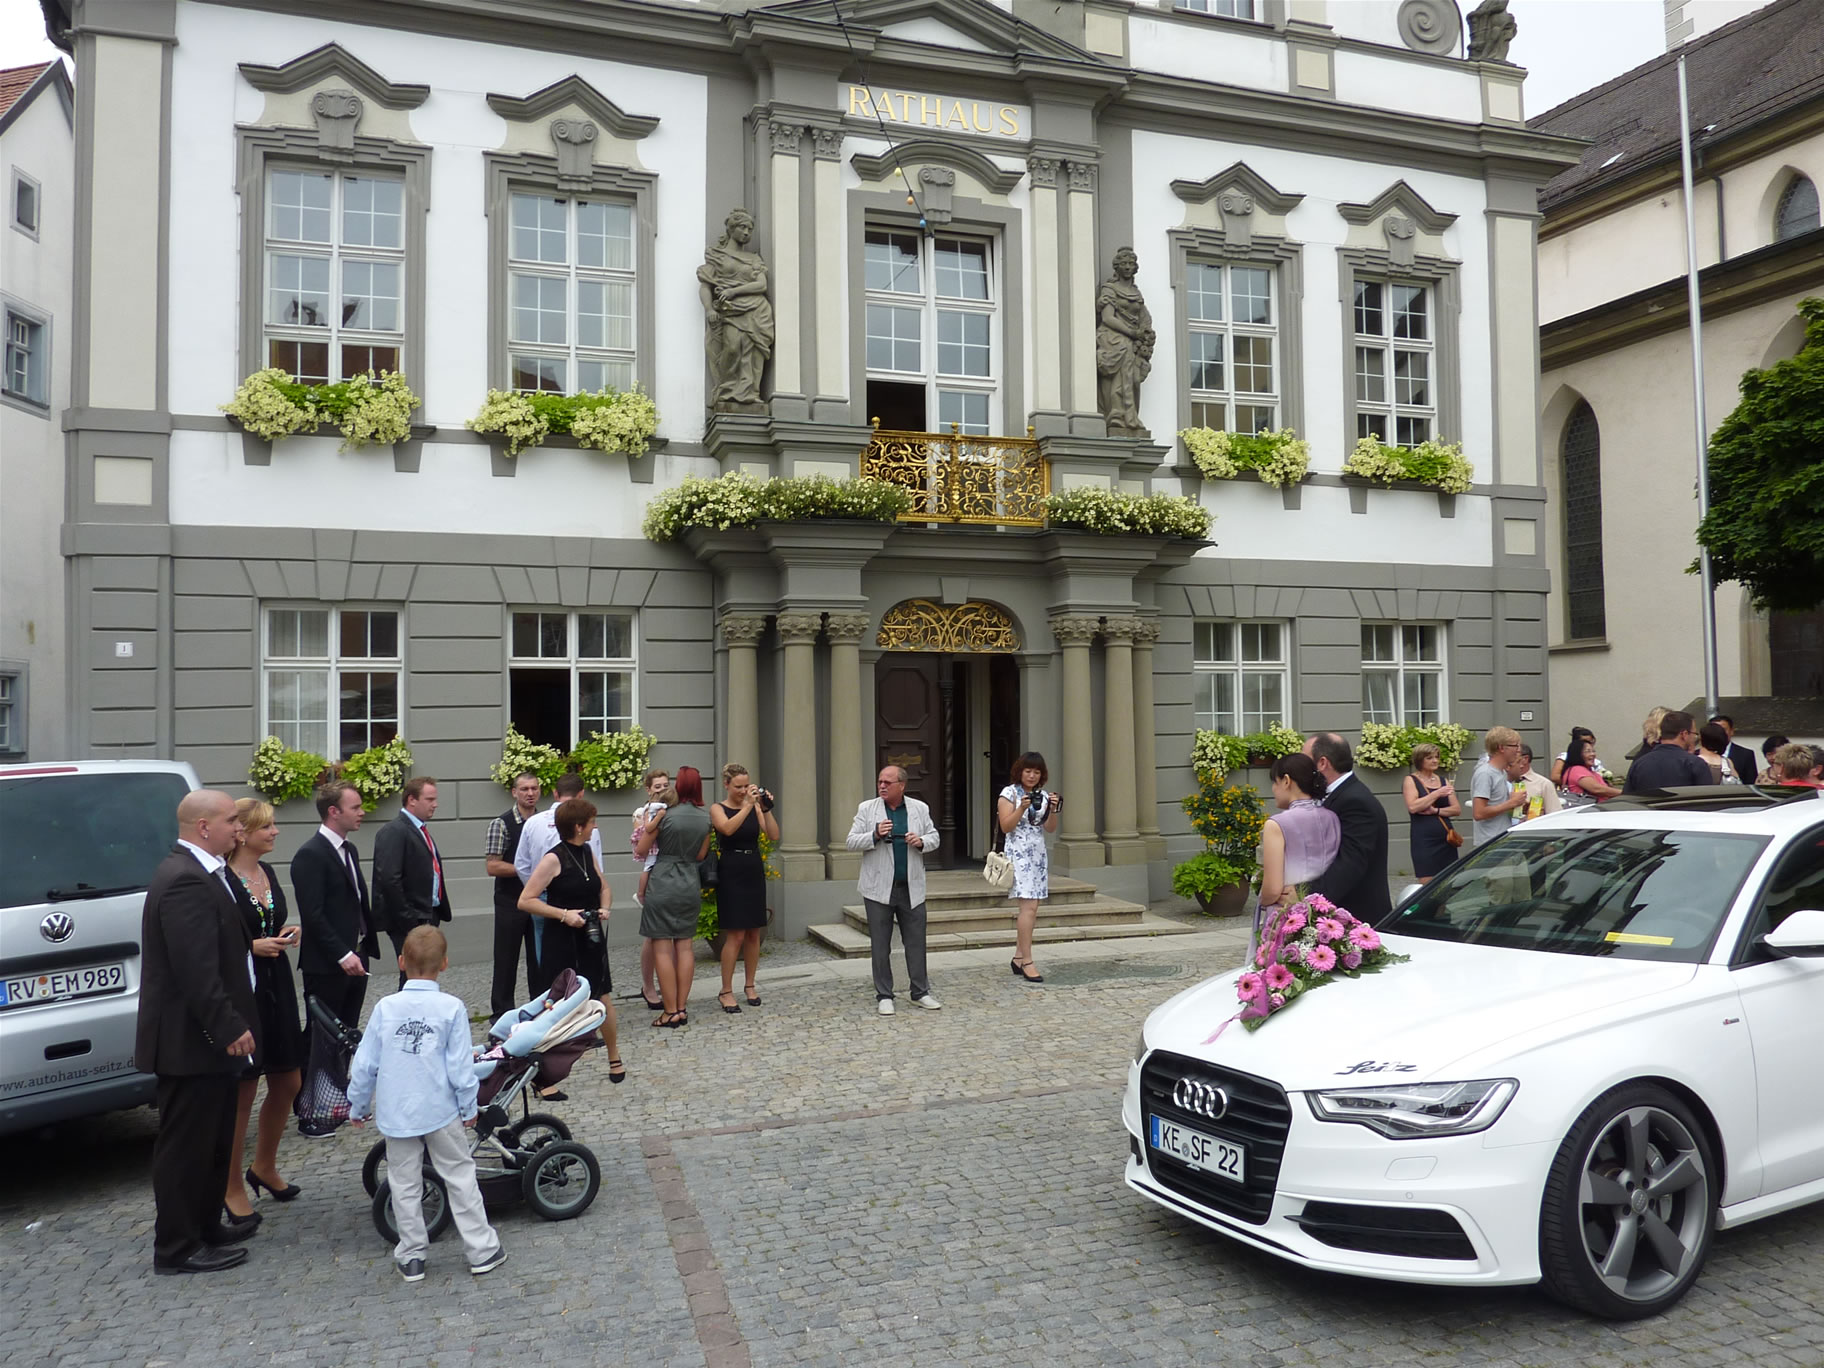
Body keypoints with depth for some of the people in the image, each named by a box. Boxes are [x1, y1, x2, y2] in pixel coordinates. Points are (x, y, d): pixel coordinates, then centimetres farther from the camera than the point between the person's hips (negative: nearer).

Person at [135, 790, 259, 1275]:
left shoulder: (199, 872, 11)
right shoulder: (185, 880, -23)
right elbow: (196, 969, -26)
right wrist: (229, 1029, -22)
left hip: (208, 1035, 11)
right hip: (191, 1039, -11)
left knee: (212, 1139, 20)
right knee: (186, 1144, 2)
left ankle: (205, 1225, 33)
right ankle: (177, 1248, 14)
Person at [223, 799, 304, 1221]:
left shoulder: (267, 872, 10)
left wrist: (284, 935, 3)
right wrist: (252, 946, -21)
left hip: (275, 989, 8)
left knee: (287, 1082, 13)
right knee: (242, 1092, 2)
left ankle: (264, 1167, 32)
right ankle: (232, 1187, 18)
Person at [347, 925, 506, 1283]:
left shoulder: (385, 1008, -3)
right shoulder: (452, 1008, -10)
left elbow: (364, 1064, 1)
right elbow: (460, 1068, -8)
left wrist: (357, 1106, 16)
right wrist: (468, 1108, 6)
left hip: (395, 1115, 2)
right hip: (440, 1111, -2)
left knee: (405, 1185, 14)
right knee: (460, 1176, 9)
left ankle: (411, 1257, 21)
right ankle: (481, 1250, 13)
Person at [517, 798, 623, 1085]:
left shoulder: (588, 853, 8)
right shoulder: (554, 859, -13)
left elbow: (604, 889, 22)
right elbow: (525, 901, -16)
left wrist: (604, 909, 2)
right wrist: (563, 914, -21)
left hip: (591, 938, 6)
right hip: (561, 942, -6)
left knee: (604, 1001, 11)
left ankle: (614, 1058, 32)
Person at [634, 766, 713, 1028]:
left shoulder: (665, 815, -10)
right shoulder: (705, 818, 3)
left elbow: (641, 850, -2)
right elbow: (701, 855, 9)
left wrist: (646, 828, 12)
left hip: (662, 883, -5)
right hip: (690, 884, 5)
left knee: (662, 948, 0)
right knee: (685, 947, 9)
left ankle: (671, 1012, 1)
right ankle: (682, 1009, 12)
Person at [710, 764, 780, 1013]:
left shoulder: (755, 807, 6)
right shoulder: (718, 809, -3)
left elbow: (774, 836, -5)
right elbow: (728, 828, -25)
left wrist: (766, 809, -16)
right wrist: (748, 805, -28)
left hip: (754, 873, 4)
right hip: (731, 874, -4)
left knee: (753, 934, 8)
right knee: (736, 935, -6)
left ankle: (749, 985, 22)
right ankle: (726, 991, 4)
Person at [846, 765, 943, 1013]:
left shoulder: (920, 808, 5)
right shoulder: (867, 808, 0)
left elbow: (934, 838, 11)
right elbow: (851, 842, -3)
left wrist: (922, 841, -12)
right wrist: (875, 835, -20)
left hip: (911, 888, 1)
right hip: (879, 888, -1)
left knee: (916, 942, 6)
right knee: (880, 946, 5)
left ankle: (920, 992, 18)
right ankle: (884, 996, 15)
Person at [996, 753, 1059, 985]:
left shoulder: (1043, 795, 12)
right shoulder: (1009, 793, -3)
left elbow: (1050, 828, 10)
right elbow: (1006, 827, -9)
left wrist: (1052, 810, -7)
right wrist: (1022, 808, -20)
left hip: (1039, 853, 6)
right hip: (1019, 854, -6)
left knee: (1030, 908, 7)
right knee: (1029, 906, -13)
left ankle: (1018, 957, 15)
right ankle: (1027, 962, -10)